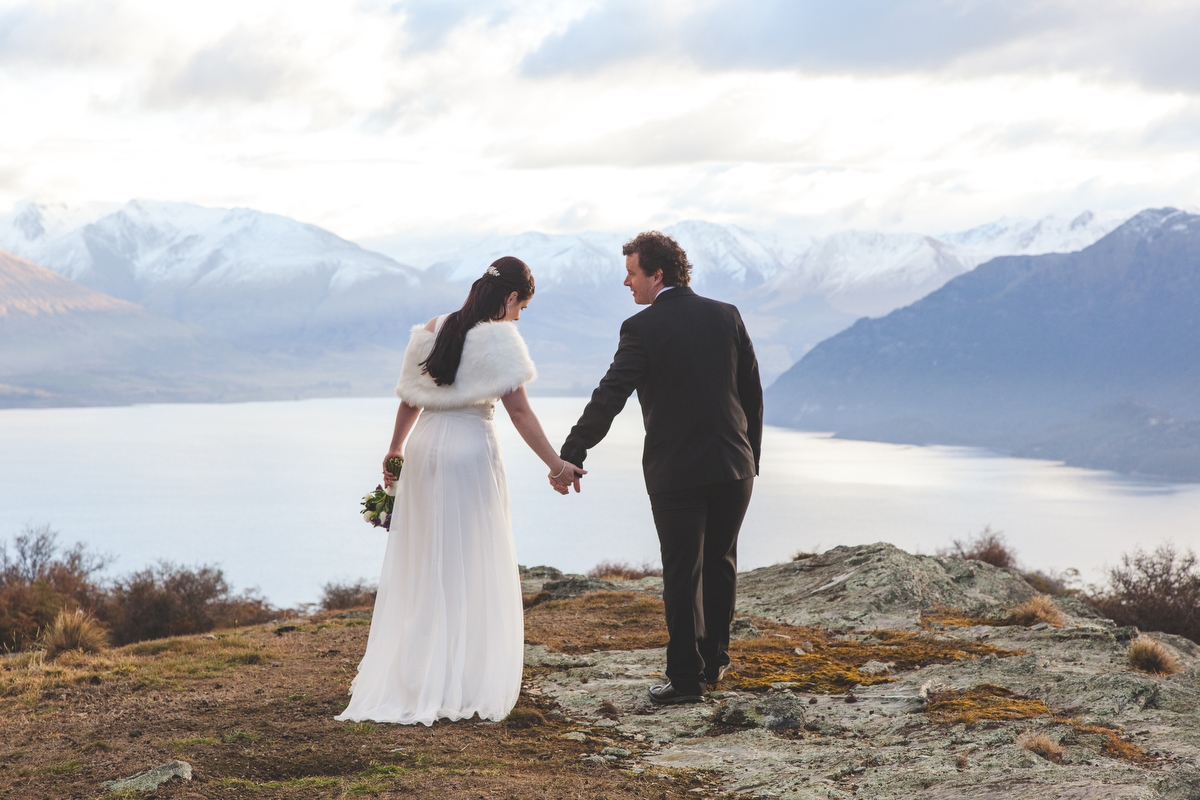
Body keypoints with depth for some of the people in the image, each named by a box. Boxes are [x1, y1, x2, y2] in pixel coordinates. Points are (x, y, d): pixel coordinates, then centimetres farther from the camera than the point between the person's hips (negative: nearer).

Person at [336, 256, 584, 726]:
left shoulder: (432, 331, 9)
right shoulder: (498, 338, -8)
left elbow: (410, 401, 16)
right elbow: (519, 411, -12)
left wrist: (395, 448, 30)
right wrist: (556, 465, -10)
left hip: (424, 447, 6)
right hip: (471, 452, -6)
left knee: (418, 568, 14)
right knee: (471, 572, 2)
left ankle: (401, 680, 20)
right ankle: (465, 686, 4)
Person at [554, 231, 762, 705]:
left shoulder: (643, 329, -11)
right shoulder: (726, 316, 3)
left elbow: (608, 398, -17)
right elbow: (752, 393, 8)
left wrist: (569, 456, -15)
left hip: (676, 472, -4)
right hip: (734, 467, 4)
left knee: (683, 575, 3)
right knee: (719, 564, 19)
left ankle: (687, 677, 6)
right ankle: (714, 660, 29)